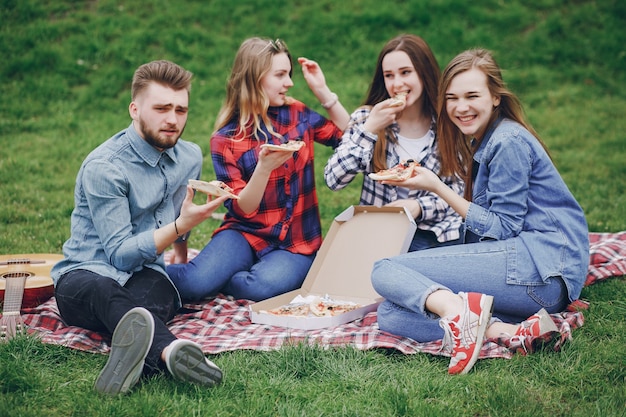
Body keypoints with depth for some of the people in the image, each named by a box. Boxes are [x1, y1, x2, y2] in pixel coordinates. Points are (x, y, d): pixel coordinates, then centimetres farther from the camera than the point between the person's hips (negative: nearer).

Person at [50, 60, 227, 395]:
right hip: (85, 273, -5)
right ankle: (169, 350, -74)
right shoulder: (103, 167, -13)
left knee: (156, 293, -35)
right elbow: (120, 254, -16)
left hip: (146, 273, 5)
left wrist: (182, 259, 45)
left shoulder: (190, 157, 9)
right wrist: (180, 226, -25)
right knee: (104, 291, -43)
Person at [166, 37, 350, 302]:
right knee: (195, 282, -31)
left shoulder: (298, 116, 5)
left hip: (297, 244, 2)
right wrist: (264, 167, -27)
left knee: (262, 287, -33)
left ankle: (213, 280, -4)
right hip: (246, 234, -1)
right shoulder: (226, 139, -4)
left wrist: (323, 91, 3)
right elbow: (242, 210, -9)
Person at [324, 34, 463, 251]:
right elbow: (333, 180, -9)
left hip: (435, 235, 0)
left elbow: (459, 190, 1)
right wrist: (369, 130, -16)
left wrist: (419, 207, -17)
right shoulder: (366, 118, 2)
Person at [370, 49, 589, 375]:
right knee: (389, 315, -5)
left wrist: (437, 187, -9)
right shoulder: (480, 142, 20)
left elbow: (502, 229, -10)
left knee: (385, 272, -12)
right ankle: (509, 332, -23)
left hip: (542, 265, -10)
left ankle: (457, 310, -40)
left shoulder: (509, 142, -8)